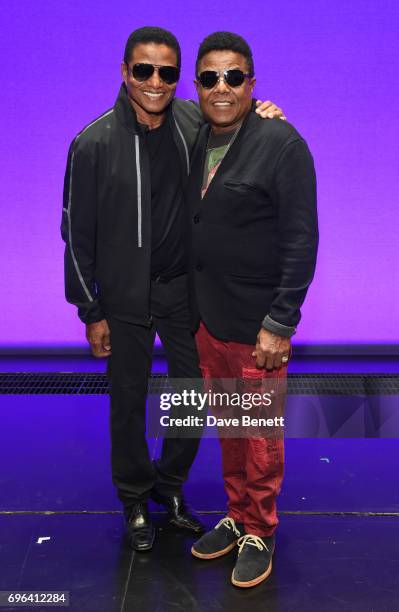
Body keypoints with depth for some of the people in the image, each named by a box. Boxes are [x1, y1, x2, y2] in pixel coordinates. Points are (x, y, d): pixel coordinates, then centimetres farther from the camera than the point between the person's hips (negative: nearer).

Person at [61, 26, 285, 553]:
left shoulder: (195, 123, -6)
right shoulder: (95, 143, -13)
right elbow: (77, 232, -7)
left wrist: (261, 115, -9)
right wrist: (91, 312, -5)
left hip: (185, 288, 3)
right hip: (125, 297, -3)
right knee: (128, 402, 10)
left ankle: (171, 485, 37)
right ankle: (135, 499, 33)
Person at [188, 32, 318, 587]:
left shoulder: (281, 144, -12)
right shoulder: (196, 144, 7)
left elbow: (301, 240, -15)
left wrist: (279, 325, -17)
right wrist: (190, 307, 11)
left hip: (256, 324, -6)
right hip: (207, 318, 6)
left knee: (261, 435, 8)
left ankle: (259, 534, 27)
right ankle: (235, 516, 37)